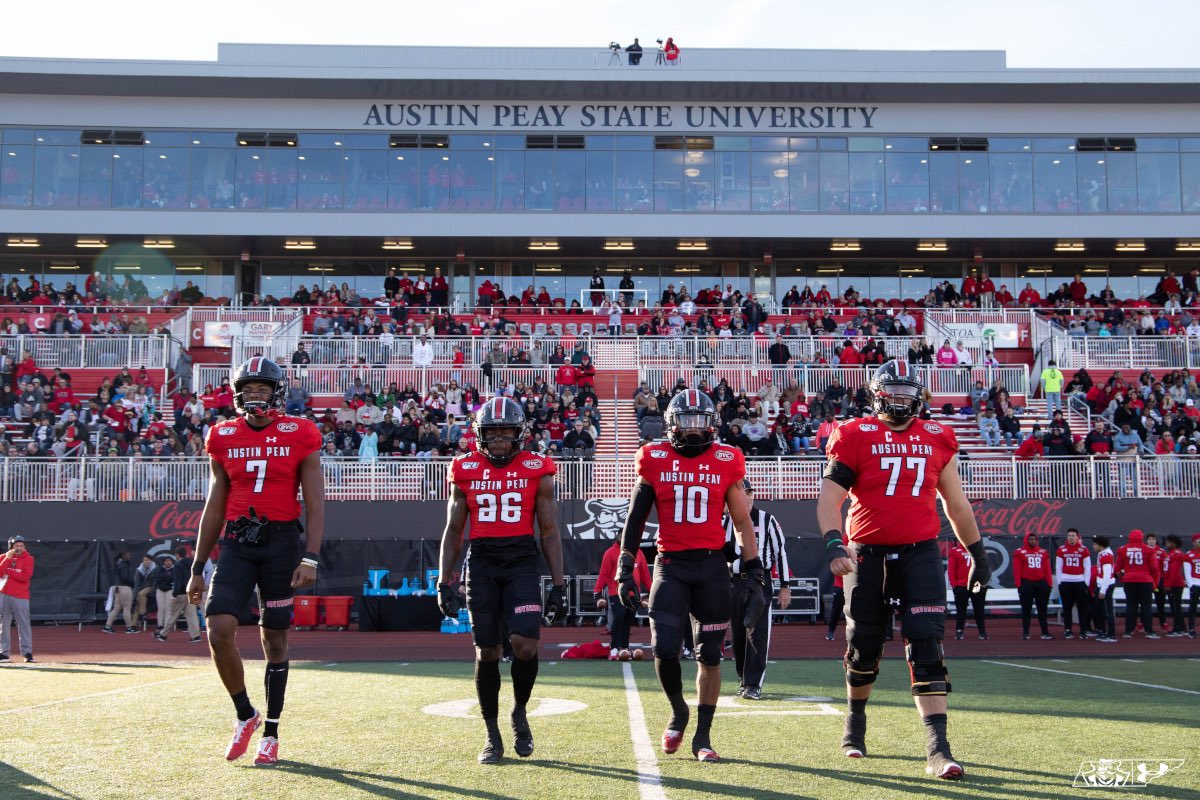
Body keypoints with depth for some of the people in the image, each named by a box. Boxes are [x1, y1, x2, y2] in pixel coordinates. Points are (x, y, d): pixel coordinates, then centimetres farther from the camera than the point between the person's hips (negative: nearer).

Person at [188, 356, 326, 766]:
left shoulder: (299, 437, -1)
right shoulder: (224, 438, 7)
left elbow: (315, 504, -2)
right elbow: (215, 507, 13)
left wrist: (310, 558, -12)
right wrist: (197, 568, 12)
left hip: (281, 541, -2)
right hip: (237, 542, 2)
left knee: (275, 640, 4)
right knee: (219, 631, -12)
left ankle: (271, 734, 18)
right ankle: (245, 715, 12)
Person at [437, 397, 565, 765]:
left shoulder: (537, 471, 3)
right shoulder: (465, 471, 7)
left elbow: (550, 533, 6)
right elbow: (453, 531, 12)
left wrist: (558, 585, 2)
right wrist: (444, 583, 7)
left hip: (522, 563, -1)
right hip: (481, 565, 1)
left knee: (525, 643, -15)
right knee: (487, 652, 2)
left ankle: (520, 713, 14)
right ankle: (492, 735, 16)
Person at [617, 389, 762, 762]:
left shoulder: (727, 462, 3)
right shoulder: (655, 460, 2)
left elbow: (742, 522, 9)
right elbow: (635, 518, 8)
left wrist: (754, 573, 6)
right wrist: (625, 570, 4)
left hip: (712, 566, 1)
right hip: (671, 565, -1)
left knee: (709, 655, 4)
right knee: (664, 649, -10)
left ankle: (702, 737, 16)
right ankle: (678, 711, 19)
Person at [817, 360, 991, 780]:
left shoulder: (937, 439, 9)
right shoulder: (856, 437, -1)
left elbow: (956, 503, 18)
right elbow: (829, 497, -6)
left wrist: (977, 552, 21)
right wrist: (833, 542, -21)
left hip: (920, 553, 1)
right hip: (868, 554, -1)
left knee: (926, 646, -10)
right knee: (864, 647, 11)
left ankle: (938, 748, -11)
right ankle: (856, 720, 38)